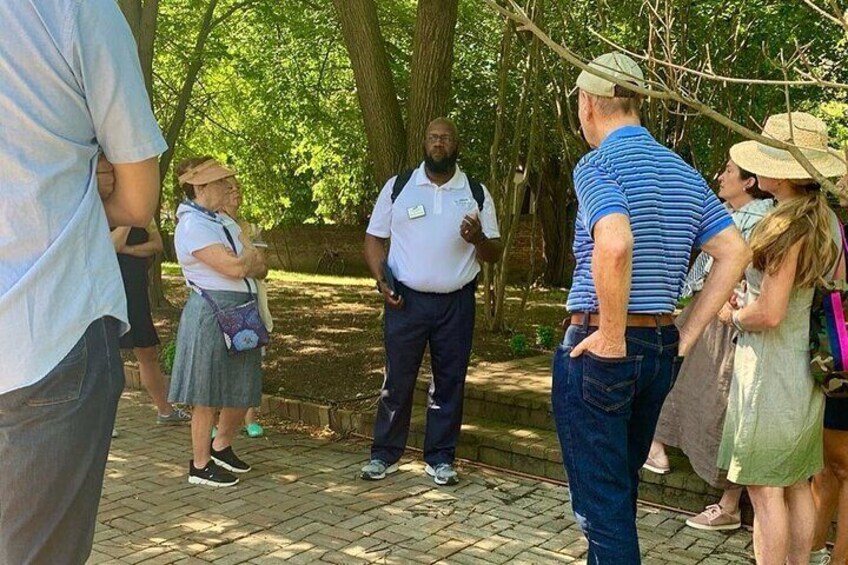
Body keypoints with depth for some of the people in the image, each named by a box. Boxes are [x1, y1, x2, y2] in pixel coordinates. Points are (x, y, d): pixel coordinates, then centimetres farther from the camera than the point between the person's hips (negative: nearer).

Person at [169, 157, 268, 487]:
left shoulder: (221, 222, 15)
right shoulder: (192, 226, -14)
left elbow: (261, 269, 13)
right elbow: (235, 267, -22)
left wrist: (245, 262, -8)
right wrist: (249, 253, -2)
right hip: (212, 314, -9)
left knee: (242, 391, 15)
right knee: (208, 397, 1)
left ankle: (221, 448, 34)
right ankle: (200, 465, 15)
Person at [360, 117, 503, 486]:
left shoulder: (477, 193, 5)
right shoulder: (398, 187, 4)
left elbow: (494, 254, 6)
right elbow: (374, 238, 7)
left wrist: (479, 239, -16)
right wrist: (381, 279, -9)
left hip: (456, 303, 1)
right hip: (406, 300, -1)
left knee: (450, 382, 7)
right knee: (397, 380, 4)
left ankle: (440, 459, 19)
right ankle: (384, 455, 17)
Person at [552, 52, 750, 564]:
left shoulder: (597, 165, -13)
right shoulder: (685, 173, 10)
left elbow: (615, 244, -31)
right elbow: (735, 252, 8)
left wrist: (612, 338, -20)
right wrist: (689, 334, 7)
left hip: (600, 349, -8)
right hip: (662, 348, 8)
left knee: (600, 501, 2)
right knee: (622, 488, 22)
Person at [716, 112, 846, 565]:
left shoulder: (788, 226, -19)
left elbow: (769, 313, -23)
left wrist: (733, 316, -4)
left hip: (770, 372, -9)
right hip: (807, 370, 9)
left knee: (765, 491, 0)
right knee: (797, 485, 17)